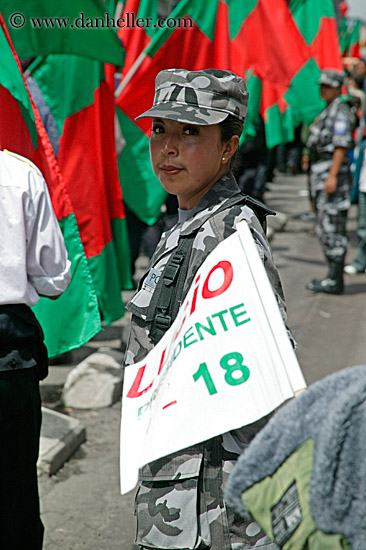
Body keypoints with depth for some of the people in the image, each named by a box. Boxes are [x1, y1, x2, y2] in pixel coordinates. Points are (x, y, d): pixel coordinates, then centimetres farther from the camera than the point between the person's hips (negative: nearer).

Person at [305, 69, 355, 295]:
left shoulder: (340, 111, -10)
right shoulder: (327, 112, 21)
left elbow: (341, 145, -18)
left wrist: (332, 176, -24)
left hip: (332, 170, -11)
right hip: (320, 173, 11)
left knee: (332, 228, -10)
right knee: (325, 228, 13)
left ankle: (335, 280, -9)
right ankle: (333, 275, 19)